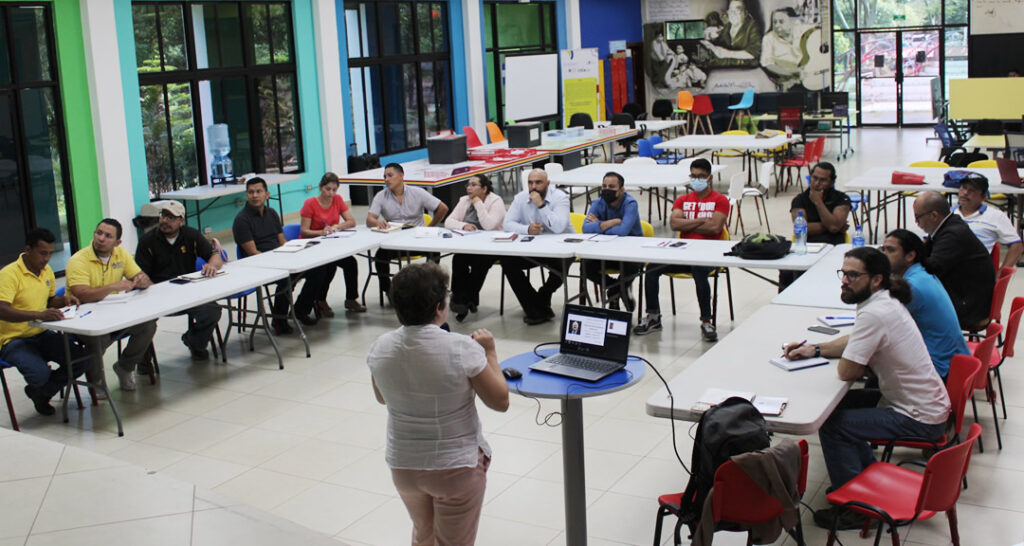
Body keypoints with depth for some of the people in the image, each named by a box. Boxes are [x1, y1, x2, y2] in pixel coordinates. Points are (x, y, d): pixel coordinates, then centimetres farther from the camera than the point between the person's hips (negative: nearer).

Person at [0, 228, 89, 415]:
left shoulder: (47, 271, 8)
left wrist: (64, 299, 0)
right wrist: (38, 314, -42)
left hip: (42, 334, 7)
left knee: (82, 360, -13)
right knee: (40, 373, -32)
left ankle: (41, 392, 11)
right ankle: (38, 388, 9)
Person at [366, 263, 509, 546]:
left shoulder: (380, 348, -9)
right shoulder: (462, 349, -22)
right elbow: (500, 401, -11)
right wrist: (489, 353, 0)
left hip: (402, 464, 5)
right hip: (456, 467, -5)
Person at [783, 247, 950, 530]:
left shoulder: (874, 314, -27)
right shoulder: (886, 301, 4)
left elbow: (847, 371, -22)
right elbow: (855, 342, 20)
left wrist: (866, 366, -1)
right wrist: (816, 349, 8)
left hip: (919, 419, -10)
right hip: (926, 402, 10)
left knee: (831, 424, -11)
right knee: (839, 403, 17)